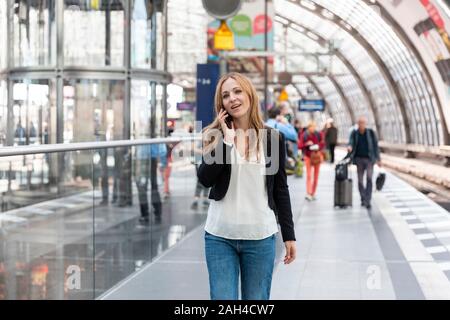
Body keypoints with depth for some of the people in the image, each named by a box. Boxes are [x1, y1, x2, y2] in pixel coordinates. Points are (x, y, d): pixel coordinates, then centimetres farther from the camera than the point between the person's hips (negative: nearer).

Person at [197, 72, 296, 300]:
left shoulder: (273, 138, 1)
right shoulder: (216, 136, 2)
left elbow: (280, 189, 5)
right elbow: (205, 179, -12)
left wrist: (289, 235, 4)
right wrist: (226, 140, -15)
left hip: (260, 237, 0)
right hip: (220, 235, 0)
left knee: (257, 300, 8)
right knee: (222, 298, 3)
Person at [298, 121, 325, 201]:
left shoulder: (318, 134, -4)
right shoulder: (304, 135, -6)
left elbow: (323, 143, 6)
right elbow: (299, 146, -5)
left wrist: (319, 147, -15)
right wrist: (306, 144, -22)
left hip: (317, 156, 2)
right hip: (308, 156, -2)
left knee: (316, 176, 5)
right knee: (309, 175, -13)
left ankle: (313, 193, 15)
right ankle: (308, 193, -19)